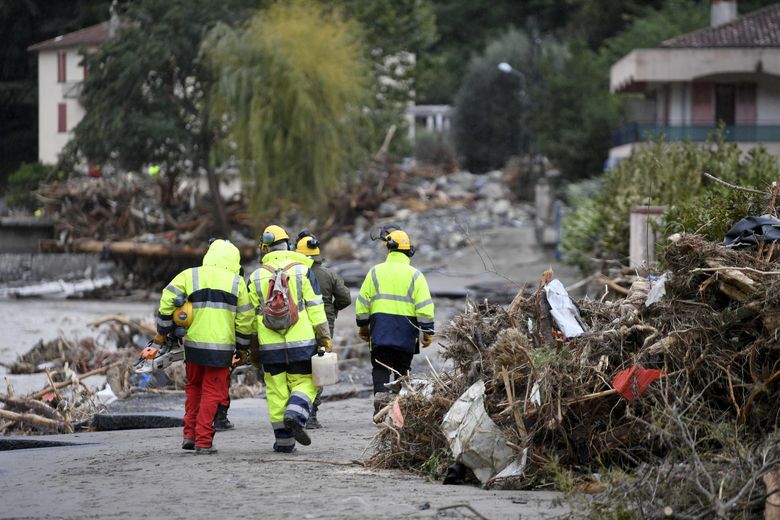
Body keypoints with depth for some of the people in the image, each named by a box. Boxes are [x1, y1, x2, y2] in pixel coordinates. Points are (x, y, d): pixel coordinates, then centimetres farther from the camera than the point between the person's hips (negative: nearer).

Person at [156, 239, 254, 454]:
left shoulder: (189, 276, 5)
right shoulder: (236, 282, 4)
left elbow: (167, 301, -3)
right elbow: (245, 318, 6)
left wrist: (163, 331, 8)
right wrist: (243, 345, 19)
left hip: (194, 343, 2)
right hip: (221, 346, -2)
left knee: (194, 387, 20)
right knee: (212, 392, 5)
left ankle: (190, 435, 14)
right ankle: (203, 442, -1)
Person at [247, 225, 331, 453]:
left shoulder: (256, 277, 5)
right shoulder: (302, 271, -1)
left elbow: (251, 315, 8)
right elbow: (315, 307, -3)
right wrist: (325, 337, 2)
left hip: (270, 345, 1)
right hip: (301, 340, -1)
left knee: (276, 390, 6)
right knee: (304, 382, 9)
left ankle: (284, 440, 5)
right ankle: (296, 415, -20)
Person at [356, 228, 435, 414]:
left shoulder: (375, 272, 4)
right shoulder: (415, 275, 1)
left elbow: (363, 303, 6)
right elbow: (425, 307, -4)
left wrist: (363, 327, 17)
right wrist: (427, 332, 2)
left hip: (380, 329, 0)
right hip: (406, 332, 0)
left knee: (380, 368, 3)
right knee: (403, 369, 11)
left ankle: (380, 393, -21)